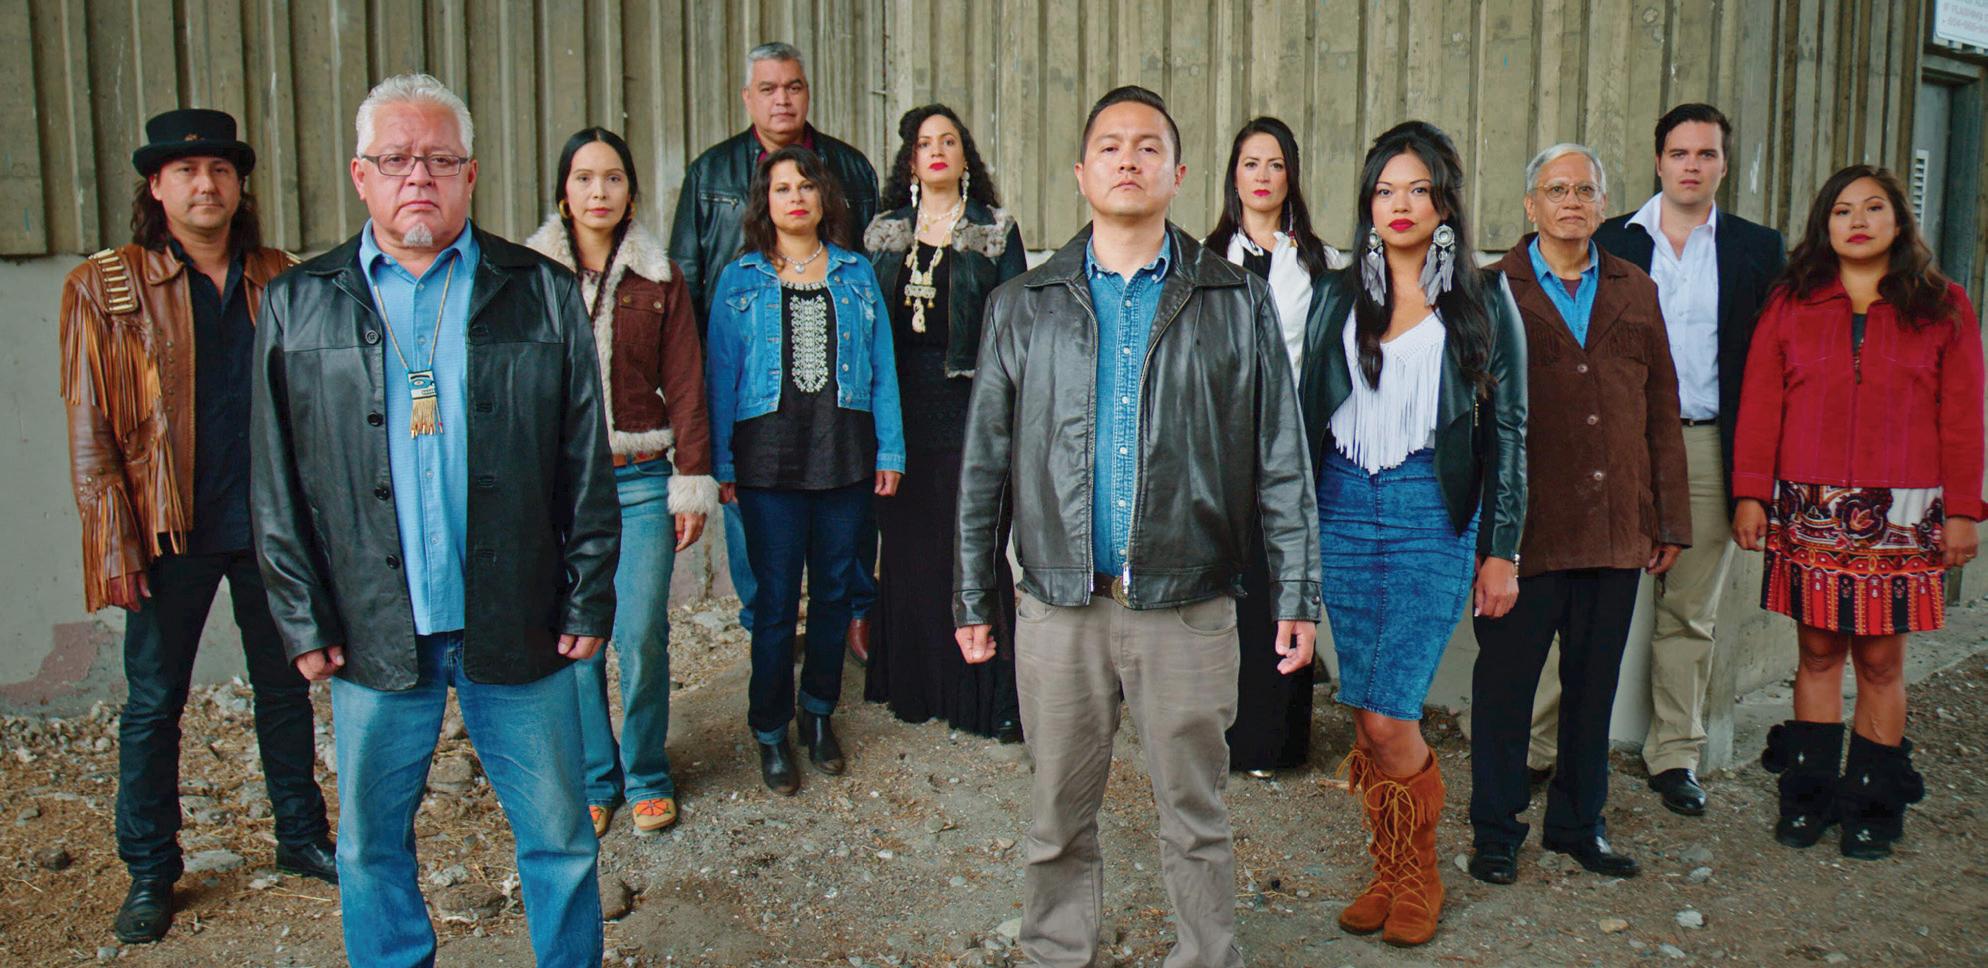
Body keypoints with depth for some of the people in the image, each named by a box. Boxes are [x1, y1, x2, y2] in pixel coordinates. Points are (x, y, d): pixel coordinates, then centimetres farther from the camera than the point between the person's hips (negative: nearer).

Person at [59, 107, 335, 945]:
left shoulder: (280, 280, 5)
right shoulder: (103, 287, -2)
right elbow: (90, 429, -3)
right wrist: (114, 544, -9)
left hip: (273, 524, 2)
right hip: (171, 533, -2)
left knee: (285, 687, 13)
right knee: (153, 704, 8)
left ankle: (302, 838, 29)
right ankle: (149, 874, 22)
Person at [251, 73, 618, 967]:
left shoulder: (543, 294, 2)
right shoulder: (297, 305, 5)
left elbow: (586, 466, 2)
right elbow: (278, 486, 6)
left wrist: (588, 601, -1)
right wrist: (305, 621, 1)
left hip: (518, 627, -1)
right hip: (373, 633, 1)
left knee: (558, 838, 10)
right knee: (370, 846, 14)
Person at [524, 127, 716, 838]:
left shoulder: (659, 278, 6)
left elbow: (685, 386, 5)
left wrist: (693, 484, 0)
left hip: (640, 481, 0)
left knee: (643, 636, -3)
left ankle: (646, 777, 18)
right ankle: (593, 780, 22)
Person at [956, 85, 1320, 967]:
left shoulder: (1237, 304, 4)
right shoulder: (1023, 307, 7)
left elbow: (1280, 459, 3)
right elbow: (985, 462, 8)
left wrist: (1296, 593, -1)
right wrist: (973, 596, 7)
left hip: (1189, 606, -1)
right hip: (1059, 606, 1)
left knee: (1195, 817, 10)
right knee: (1059, 817, 12)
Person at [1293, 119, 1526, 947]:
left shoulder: (1483, 302, 4)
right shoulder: (1337, 297, 12)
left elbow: (1507, 430, 3)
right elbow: (1309, 412, 13)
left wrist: (1501, 551, -1)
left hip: (1433, 512, -3)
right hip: (1344, 506, 3)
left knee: (1388, 715, -9)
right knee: (1364, 714, 5)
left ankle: (1419, 873, 13)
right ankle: (1388, 871, 22)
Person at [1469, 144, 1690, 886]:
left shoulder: (1637, 294, 13)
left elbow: (1663, 412, 13)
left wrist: (1669, 518, 9)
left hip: (1617, 530, 4)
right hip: (1523, 530, -4)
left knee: (1594, 685, 13)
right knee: (1505, 681, 5)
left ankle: (1579, 823, 28)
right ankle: (1495, 829, 19)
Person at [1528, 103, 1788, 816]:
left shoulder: (1759, 249, 8)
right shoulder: (1608, 243, 7)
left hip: (1709, 451, 1)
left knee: (1691, 614, 9)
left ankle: (1675, 754, 21)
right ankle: (1533, 744, 5)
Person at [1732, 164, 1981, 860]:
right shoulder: (1790, 305, 7)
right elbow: (1760, 405, 5)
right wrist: (1751, 495, -1)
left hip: (1901, 514, 0)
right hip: (1809, 510, 1)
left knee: (1881, 656, 3)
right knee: (1818, 650, 5)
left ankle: (1873, 806, 16)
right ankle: (1809, 795, 16)